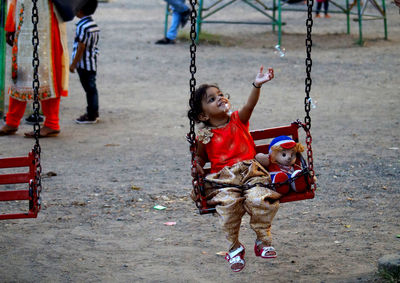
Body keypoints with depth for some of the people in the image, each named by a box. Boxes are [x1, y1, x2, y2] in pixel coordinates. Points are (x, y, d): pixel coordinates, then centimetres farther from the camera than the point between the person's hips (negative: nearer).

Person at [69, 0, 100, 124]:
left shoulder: (82, 26, -20)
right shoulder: (94, 24, 9)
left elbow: (81, 47, -20)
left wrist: (73, 64, -14)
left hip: (84, 64, -9)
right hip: (92, 63, 9)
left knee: (89, 89, -3)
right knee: (92, 88, 16)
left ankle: (91, 116, 2)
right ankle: (94, 112, 25)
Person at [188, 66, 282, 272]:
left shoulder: (238, 120, 9)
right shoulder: (205, 136, 6)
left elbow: (249, 105, -10)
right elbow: (200, 156, 22)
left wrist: (257, 85, -28)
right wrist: (197, 166, -1)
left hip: (250, 172, 1)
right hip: (223, 178, -1)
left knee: (260, 199, -29)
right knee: (228, 203, -31)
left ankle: (263, 241, -3)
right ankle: (234, 248, -8)